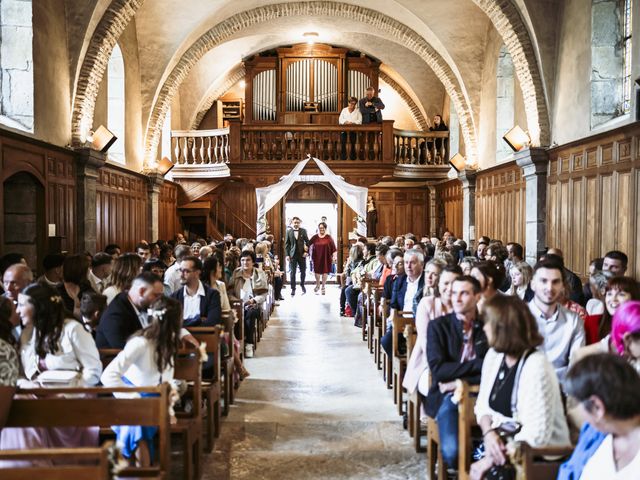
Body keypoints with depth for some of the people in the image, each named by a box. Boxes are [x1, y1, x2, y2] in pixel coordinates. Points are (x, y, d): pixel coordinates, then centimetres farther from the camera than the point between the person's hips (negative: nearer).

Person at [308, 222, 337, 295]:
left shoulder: (329, 237, -3)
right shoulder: (315, 237, 1)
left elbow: (333, 248, -4)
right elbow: (308, 244, 8)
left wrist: (334, 257, -8)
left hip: (326, 258, -1)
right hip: (317, 257, 1)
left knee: (325, 272, 2)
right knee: (317, 271, 7)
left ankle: (323, 287, 16)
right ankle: (317, 285, 30)